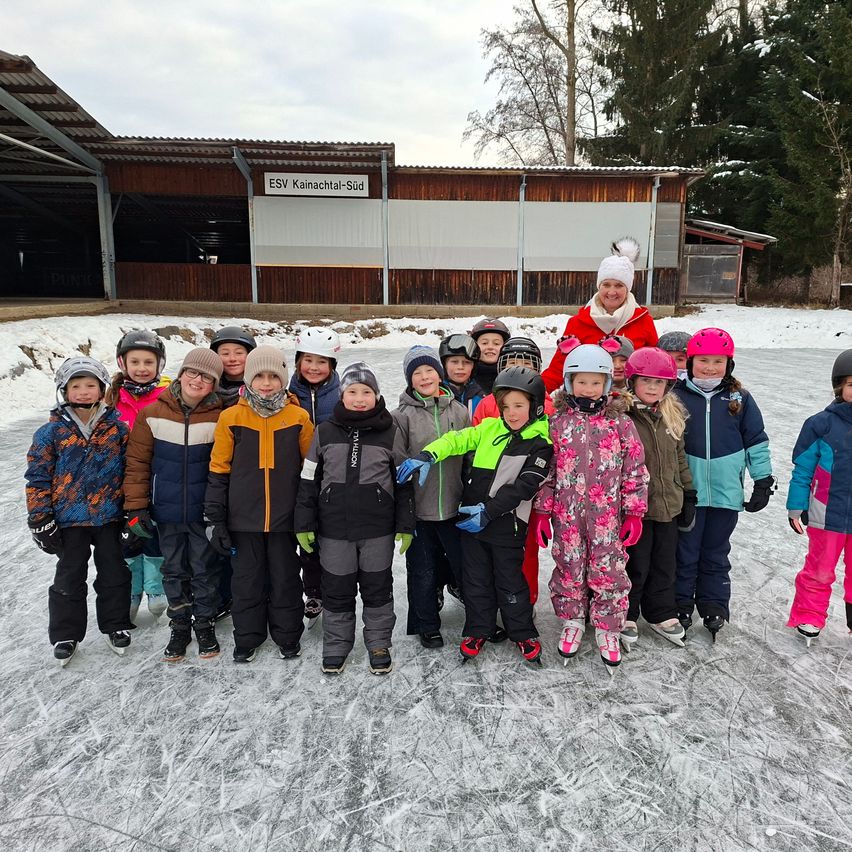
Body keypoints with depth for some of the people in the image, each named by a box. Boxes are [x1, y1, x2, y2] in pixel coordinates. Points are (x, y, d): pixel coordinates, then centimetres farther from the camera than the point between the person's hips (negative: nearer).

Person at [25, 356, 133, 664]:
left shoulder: (117, 427, -1)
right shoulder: (52, 432, -5)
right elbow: (38, 478, -3)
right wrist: (40, 520, -5)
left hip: (110, 515, 1)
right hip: (69, 518, -1)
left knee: (115, 572, 11)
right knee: (69, 578, 11)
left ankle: (116, 625, 29)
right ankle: (65, 635, 26)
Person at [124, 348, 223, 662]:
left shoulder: (219, 418, -8)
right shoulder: (152, 413, -4)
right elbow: (137, 462, -1)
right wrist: (136, 507, -3)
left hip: (204, 512, -1)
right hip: (166, 512, 2)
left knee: (205, 570, 11)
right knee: (174, 571, 15)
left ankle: (205, 625, 29)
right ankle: (179, 626, 31)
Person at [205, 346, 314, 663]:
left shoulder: (299, 418, -3)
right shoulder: (231, 417, -3)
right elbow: (218, 471, 1)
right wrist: (214, 518, -1)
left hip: (285, 518, 0)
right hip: (243, 519, 0)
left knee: (286, 580, 11)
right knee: (247, 581, 12)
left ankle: (288, 637, 29)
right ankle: (247, 639, 29)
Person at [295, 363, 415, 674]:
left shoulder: (390, 432, -1)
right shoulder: (324, 432, 1)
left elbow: (403, 481, 2)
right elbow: (309, 480, 5)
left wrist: (405, 525, 0)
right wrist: (305, 523, 2)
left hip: (378, 530, -1)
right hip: (334, 529, 1)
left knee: (378, 589, 12)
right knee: (337, 591, 12)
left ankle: (379, 644, 30)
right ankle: (336, 645, 30)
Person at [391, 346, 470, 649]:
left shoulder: (458, 411, 5)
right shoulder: (402, 416, -3)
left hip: (454, 506, 2)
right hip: (418, 509, -1)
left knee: (466, 563, 6)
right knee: (423, 573, 9)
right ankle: (427, 626, 29)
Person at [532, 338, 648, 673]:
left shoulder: (620, 423, -1)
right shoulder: (558, 423, 0)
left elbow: (635, 470, 2)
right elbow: (546, 469, 3)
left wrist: (634, 513, 1)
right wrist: (543, 512, 2)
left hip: (607, 516, -1)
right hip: (566, 515, 1)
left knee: (608, 571, 6)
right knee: (568, 569, 11)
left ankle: (607, 629, 26)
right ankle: (572, 622, 33)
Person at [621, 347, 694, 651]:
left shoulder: (672, 417, 6)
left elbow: (680, 457, 15)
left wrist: (689, 494, 15)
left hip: (668, 503, 6)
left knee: (665, 563, 18)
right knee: (636, 564, 6)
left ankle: (661, 614, 36)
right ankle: (625, 616, 27)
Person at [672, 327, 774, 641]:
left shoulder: (740, 399, 2)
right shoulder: (676, 396, -5)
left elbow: (756, 441, 7)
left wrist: (763, 481, 4)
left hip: (726, 492, 2)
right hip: (686, 492, -2)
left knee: (716, 553, 16)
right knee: (684, 552, 10)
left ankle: (714, 606, 31)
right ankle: (680, 605, 25)